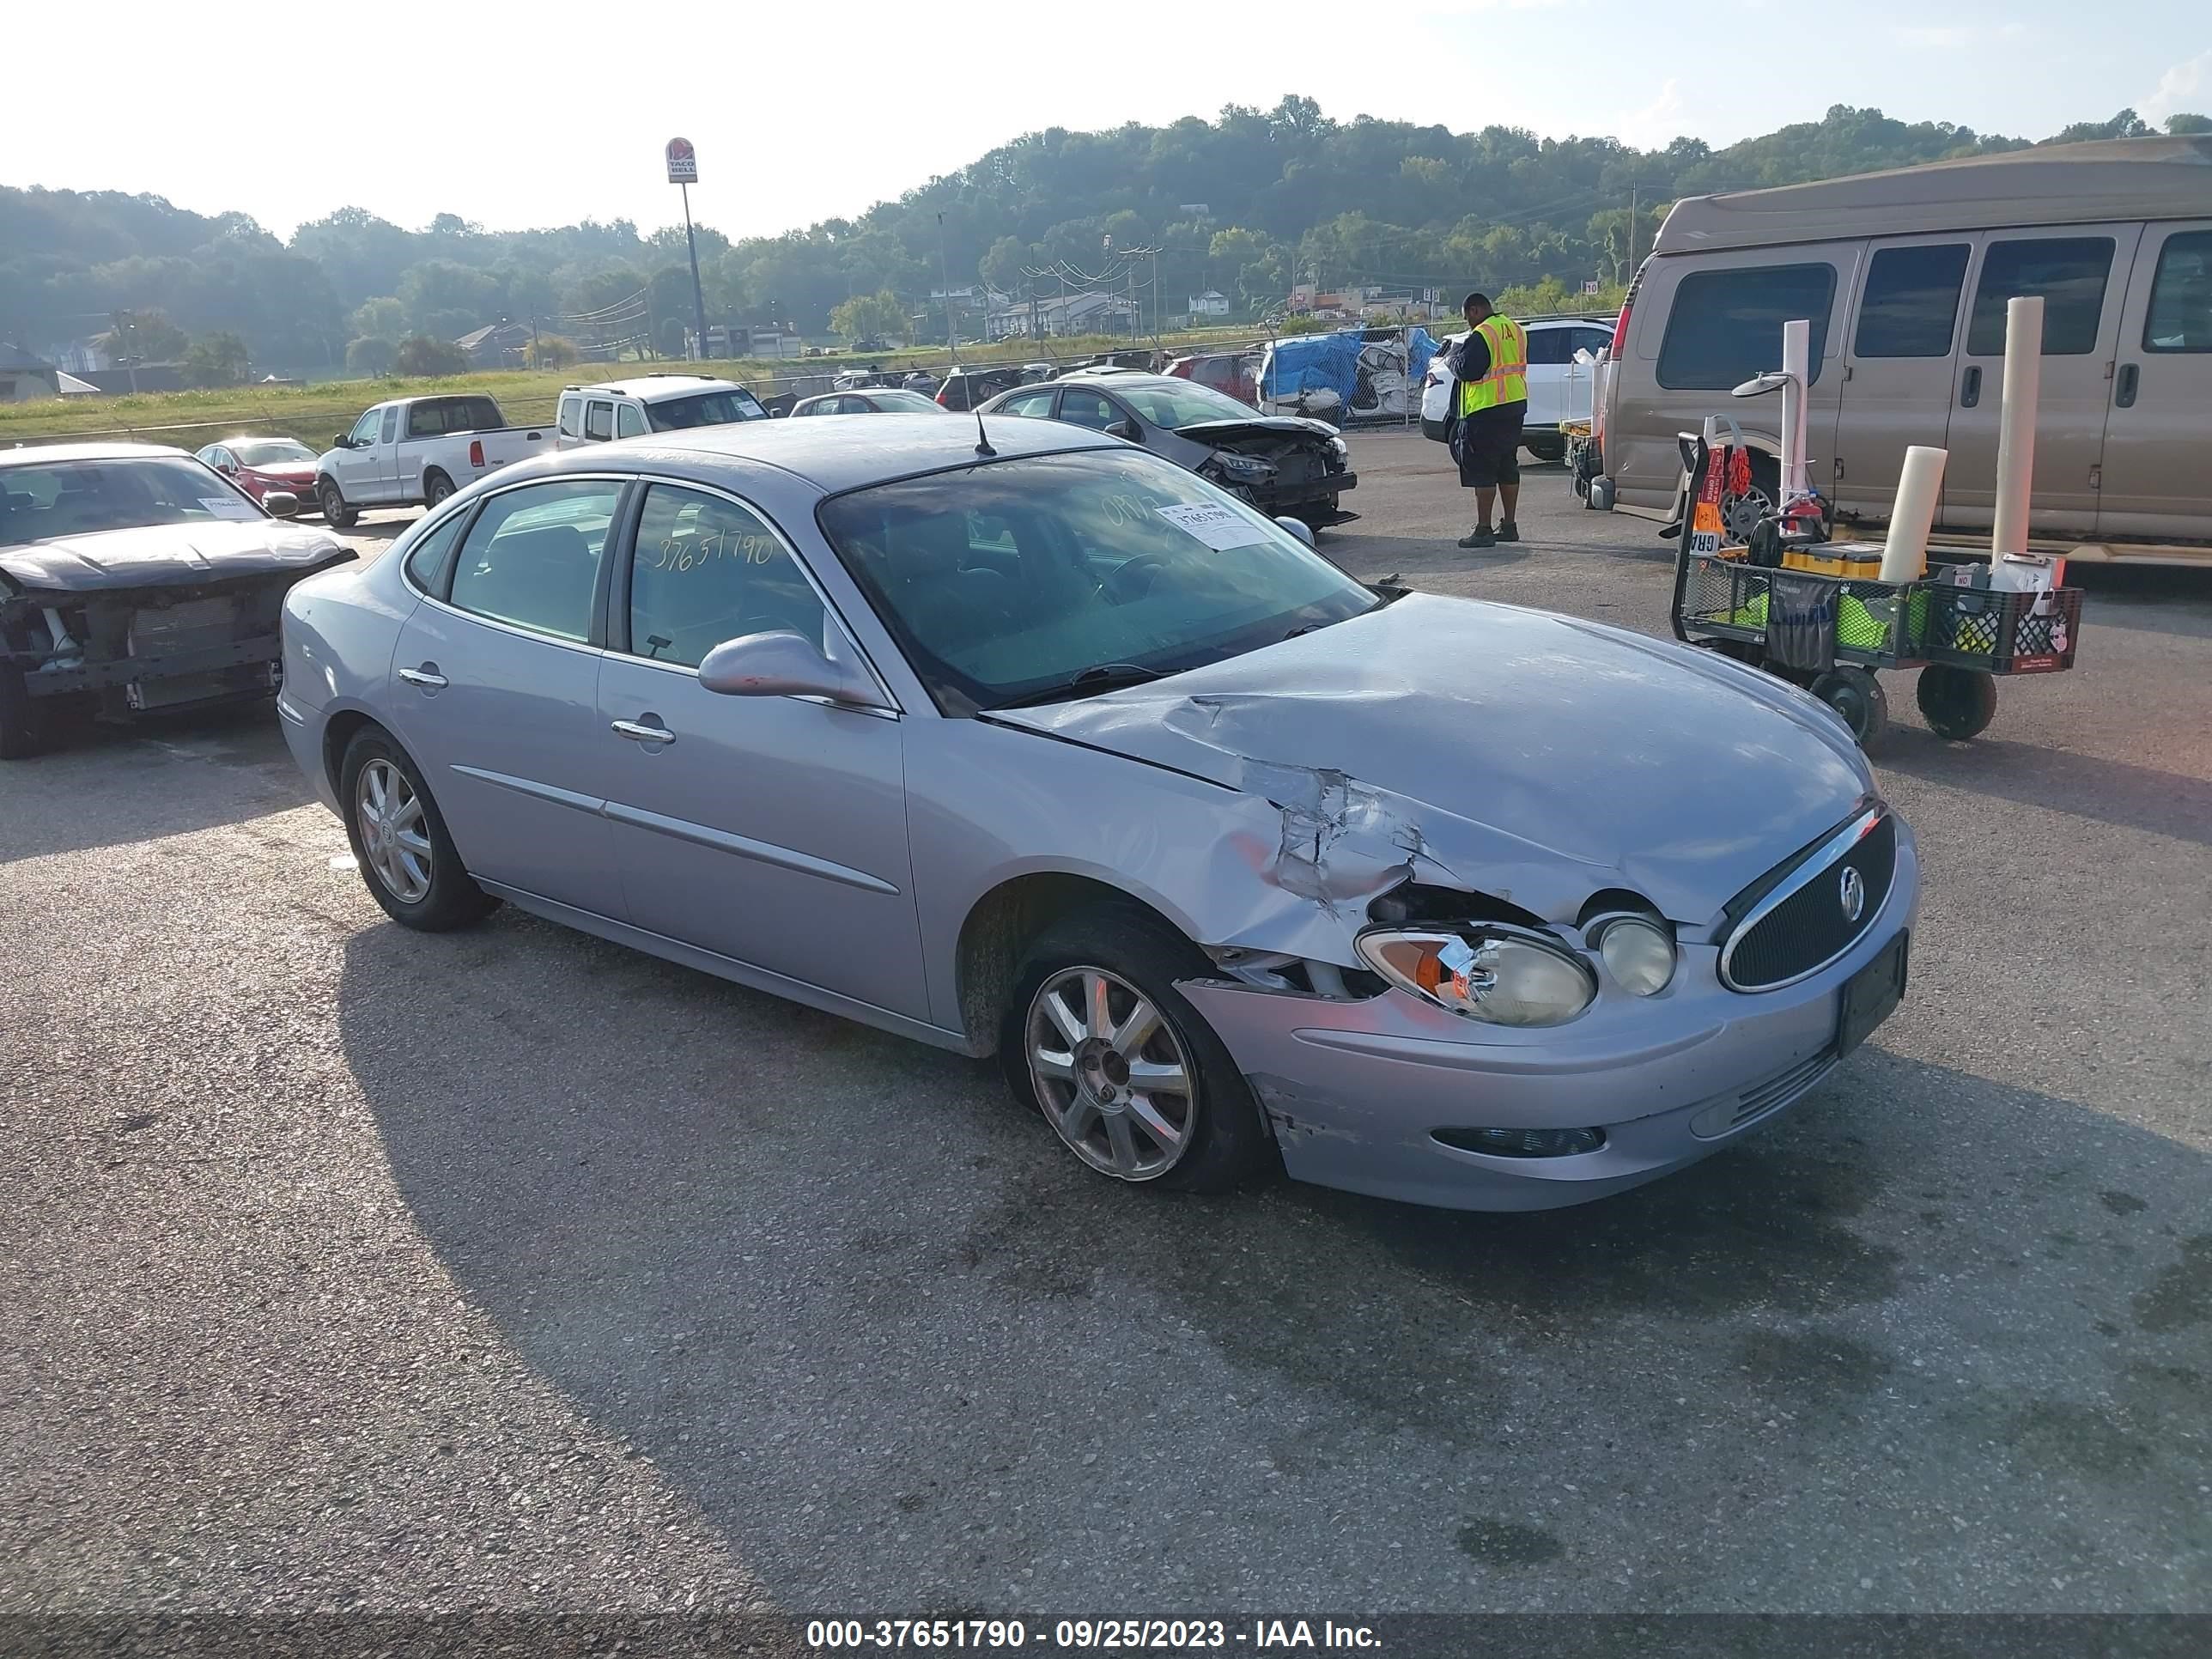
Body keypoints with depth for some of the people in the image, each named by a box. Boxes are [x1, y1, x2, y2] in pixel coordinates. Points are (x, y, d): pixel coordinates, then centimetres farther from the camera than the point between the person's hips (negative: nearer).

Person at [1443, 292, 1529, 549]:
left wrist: (1455, 355, 0)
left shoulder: (1481, 335, -15)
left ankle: (1483, 530, -7)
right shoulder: (1515, 329, 13)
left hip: (1486, 411, -9)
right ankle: (1509, 526, 21)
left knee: (1482, 471, -6)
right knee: (1508, 467, 15)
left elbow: (1466, 370, -20)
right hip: (1515, 407, 9)